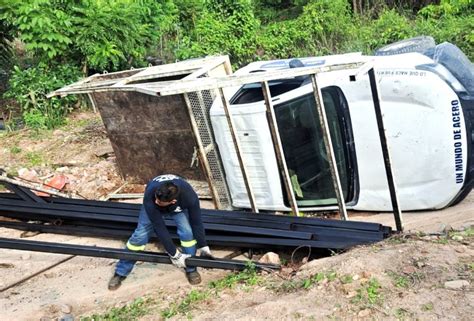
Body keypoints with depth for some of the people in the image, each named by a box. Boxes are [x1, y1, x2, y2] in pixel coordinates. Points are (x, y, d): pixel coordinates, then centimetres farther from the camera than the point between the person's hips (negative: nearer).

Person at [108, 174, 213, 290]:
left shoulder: (189, 196, -43)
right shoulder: (150, 196, -44)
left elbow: (196, 223, -27)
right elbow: (159, 227, -37)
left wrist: (203, 247, -22)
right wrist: (174, 254, -33)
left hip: (178, 207, 1)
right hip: (152, 207, 0)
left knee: (187, 232, -18)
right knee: (139, 235, -7)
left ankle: (191, 269, 5)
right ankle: (120, 273, 11)